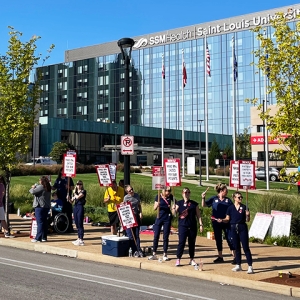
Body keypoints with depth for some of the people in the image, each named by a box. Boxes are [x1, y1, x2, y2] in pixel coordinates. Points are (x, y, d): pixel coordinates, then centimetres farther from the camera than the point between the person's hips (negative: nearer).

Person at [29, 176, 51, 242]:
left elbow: (33, 192, -16)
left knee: (40, 222, -8)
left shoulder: (41, 187, -14)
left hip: (40, 206, -9)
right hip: (47, 206, 9)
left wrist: (33, 188, 4)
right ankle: (44, 237, 15)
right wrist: (35, 186, 16)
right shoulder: (48, 188, 13)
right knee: (44, 222, 11)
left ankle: (38, 238, -8)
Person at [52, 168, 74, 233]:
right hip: (60, 199, 2)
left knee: (68, 213, -3)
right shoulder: (58, 179, 12)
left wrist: (68, 187, -16)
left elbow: (72, 188, 3)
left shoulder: (69, 179, 6)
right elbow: (54, 188, 12)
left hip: (67, 198, -2)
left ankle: (70, 227, 1)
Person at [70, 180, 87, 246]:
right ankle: (79, 239, 18)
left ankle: (81, 240, -8)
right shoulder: (75, 192, 16)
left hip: (80, 207, -7)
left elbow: (78, 197, -19)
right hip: (75, 207, 7)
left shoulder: (83, 191, -4)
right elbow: (72, 200, 16)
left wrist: (75, 193, 0)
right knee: (77, 224, 10)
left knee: (80, 224, -8)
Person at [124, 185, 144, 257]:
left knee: (137, 235, 5)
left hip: (136, 217, 4)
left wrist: (140, 212, 4)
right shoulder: (126, 198, -7)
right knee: (131, 236, -3)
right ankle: (135, 251, 3)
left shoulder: (137, 195, 6)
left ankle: (138, 250, 6)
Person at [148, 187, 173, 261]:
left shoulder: (170, 196, -1)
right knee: (156, 236, 2)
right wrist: (157, 205, -23)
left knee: (165, 237, 3)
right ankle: (154, 254, 11)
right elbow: (154, 208, -2)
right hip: (159, 218, 0)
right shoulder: (158, 196, -2)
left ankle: (165, 255, 11)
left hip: (167, 218, 0)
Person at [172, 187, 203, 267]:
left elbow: (198, 215, 7)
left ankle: (191, 259, 19)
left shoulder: (194, 204, 6)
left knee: (192, 243, 8)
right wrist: (174, 209, -26)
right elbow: (174, 213, -5)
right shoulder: (179, 203, 4)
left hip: (192, 226, 2)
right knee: (181, 242, -6)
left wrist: (201, 224, 0)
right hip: (182, 225, -2)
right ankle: (178, 259, 0)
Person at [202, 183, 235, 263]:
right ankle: (220, 257, 21)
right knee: (218, 239, 9)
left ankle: (234, 257, 1)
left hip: (226, 222, -1)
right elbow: (204, 205, -2)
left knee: (229, 238, -4)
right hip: (216, 222, 1)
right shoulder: (214, 199, 2)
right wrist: (203, 198, -18)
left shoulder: (228, 200, 4)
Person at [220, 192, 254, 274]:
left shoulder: (244, 207, 0)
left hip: (242, 228, -2)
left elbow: (247, 220, 1)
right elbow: (227, 219, 6)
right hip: (234, 228, 2)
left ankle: (250, 266, -3)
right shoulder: (230, 208, 3)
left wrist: (247, 215, -18)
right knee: (237, 248, 11)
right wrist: (222, 220, -13)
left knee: (246, 247, -4)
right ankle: (238, 265, 22)